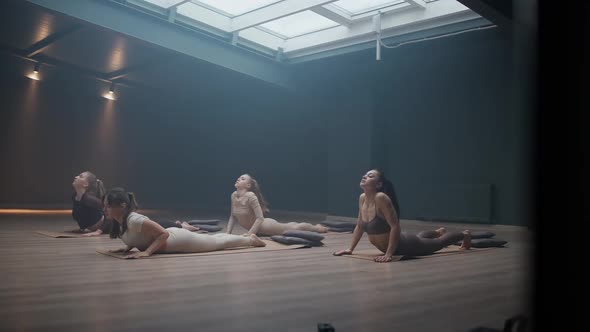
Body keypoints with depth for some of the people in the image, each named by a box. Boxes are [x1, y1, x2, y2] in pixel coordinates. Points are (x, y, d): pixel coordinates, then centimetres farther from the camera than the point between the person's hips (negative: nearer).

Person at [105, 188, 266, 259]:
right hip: (173, 236, 8)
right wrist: (128, 247, -3)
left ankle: (251, 239, 33)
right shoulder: (120, 221, -5)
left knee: (218, 242, 12)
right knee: (214, 241, 27)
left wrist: (146, 252, -36)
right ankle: (248, 238, 47)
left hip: (179, 239, -8)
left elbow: (164, 233, -32)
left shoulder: (134, 220, -32)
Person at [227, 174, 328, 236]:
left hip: (266, 226, -7)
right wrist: (228, 233, -11)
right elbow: (233, 216, 1)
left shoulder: (251, 197, -31)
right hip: (257, 229, 7)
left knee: (294, 228, 15)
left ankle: (316, 227, 42)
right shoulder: (233, 195, -9)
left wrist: (249, 234, -34)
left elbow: (260, 218, -32)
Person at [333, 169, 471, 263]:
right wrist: (350, 249, 0)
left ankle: (464, 234, 48)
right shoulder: (362, 198, -11)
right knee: (419, 237, 39)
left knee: (438, 243, 20)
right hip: (393, 244, 7)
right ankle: (438, 232, 70)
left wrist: (389, 254, -39)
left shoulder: (381, 198, -34)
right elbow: (359, 226, 2)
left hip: (406, 245, -7)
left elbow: (396, 226, -36)